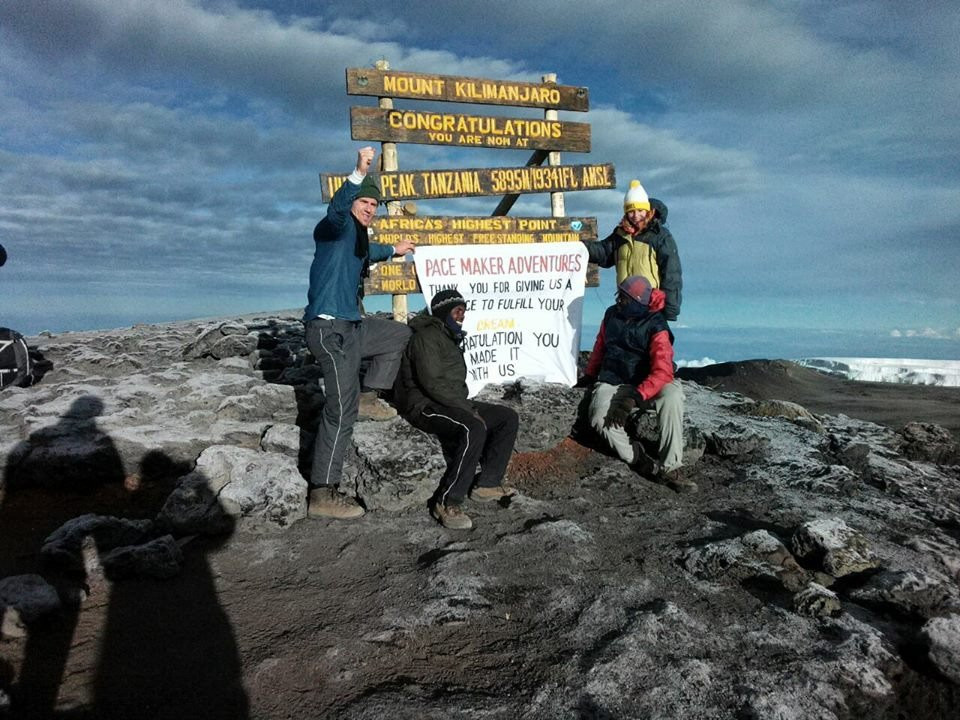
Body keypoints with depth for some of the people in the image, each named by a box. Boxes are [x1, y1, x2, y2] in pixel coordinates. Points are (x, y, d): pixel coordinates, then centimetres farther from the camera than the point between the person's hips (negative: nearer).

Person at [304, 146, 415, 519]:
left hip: (350, 326, 10)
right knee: (341, 411, -12)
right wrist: (359, 174, -48)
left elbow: (368, 253, 45)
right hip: (330, 330, -10)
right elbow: (337, 208, -32)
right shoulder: (338, 226, -7)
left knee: (399, 334, 28)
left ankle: (369, 396, 22)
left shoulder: (358, 235, 20)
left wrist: (394, 250, 62)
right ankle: (322, 495, -7)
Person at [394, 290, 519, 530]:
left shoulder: (450, 339, 22)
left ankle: (486, 484, 0)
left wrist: (468, 406, 7)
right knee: (474, 429, -35)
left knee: (508, 418, 3)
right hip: (425, 405, -10)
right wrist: (468, 408, -19)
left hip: (452, 403, 10)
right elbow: (432, 383, -20)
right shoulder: (427, 336, -10)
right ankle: (446, 503, -28)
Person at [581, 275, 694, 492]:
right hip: (611, 383, 3)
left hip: (644, 385, -3)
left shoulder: (656, 327, -12)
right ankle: (647, 466, -20)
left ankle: (671, 468, -28)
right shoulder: (612, 314, 5)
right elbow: (599, 348, 21)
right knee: (602, 419, -31)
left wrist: (635, 397, -34)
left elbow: (662, 372, -23)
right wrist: (589, 376, 30)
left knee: (672, 397, -36)